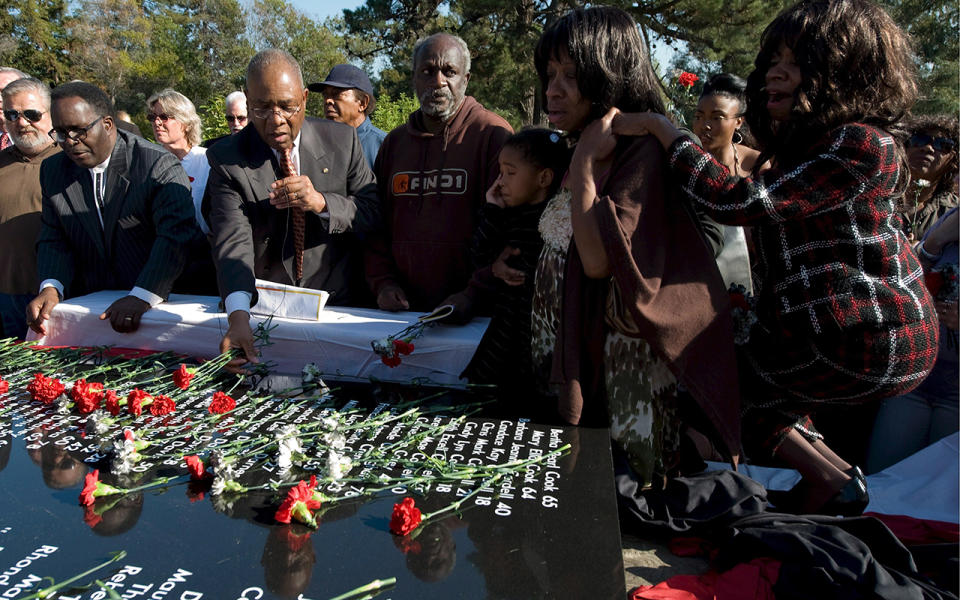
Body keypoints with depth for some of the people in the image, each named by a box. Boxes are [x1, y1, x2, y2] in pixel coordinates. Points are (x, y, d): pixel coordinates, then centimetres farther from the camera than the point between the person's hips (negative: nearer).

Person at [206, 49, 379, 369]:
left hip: (336, 303, 0)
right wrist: (239, 316, -34)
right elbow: (233, 240, -17)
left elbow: (374, 211, 1)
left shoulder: (341, 139, 0)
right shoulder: (226, 159, -6)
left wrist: (321, 203, -20)